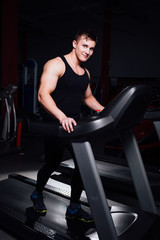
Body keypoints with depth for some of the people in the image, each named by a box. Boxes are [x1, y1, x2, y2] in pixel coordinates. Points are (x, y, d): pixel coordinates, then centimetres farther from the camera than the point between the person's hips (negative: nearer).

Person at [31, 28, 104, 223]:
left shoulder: (86, 73, 12)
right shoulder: (56, 65, -12)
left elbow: (88, 97, 25)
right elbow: (43, 95, -25)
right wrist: (62, 117, -41)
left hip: (74, 124, 7)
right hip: (55, 125, -6)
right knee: (52, 164, 10)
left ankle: (74, 207, 19)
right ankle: (37, 194, 41)